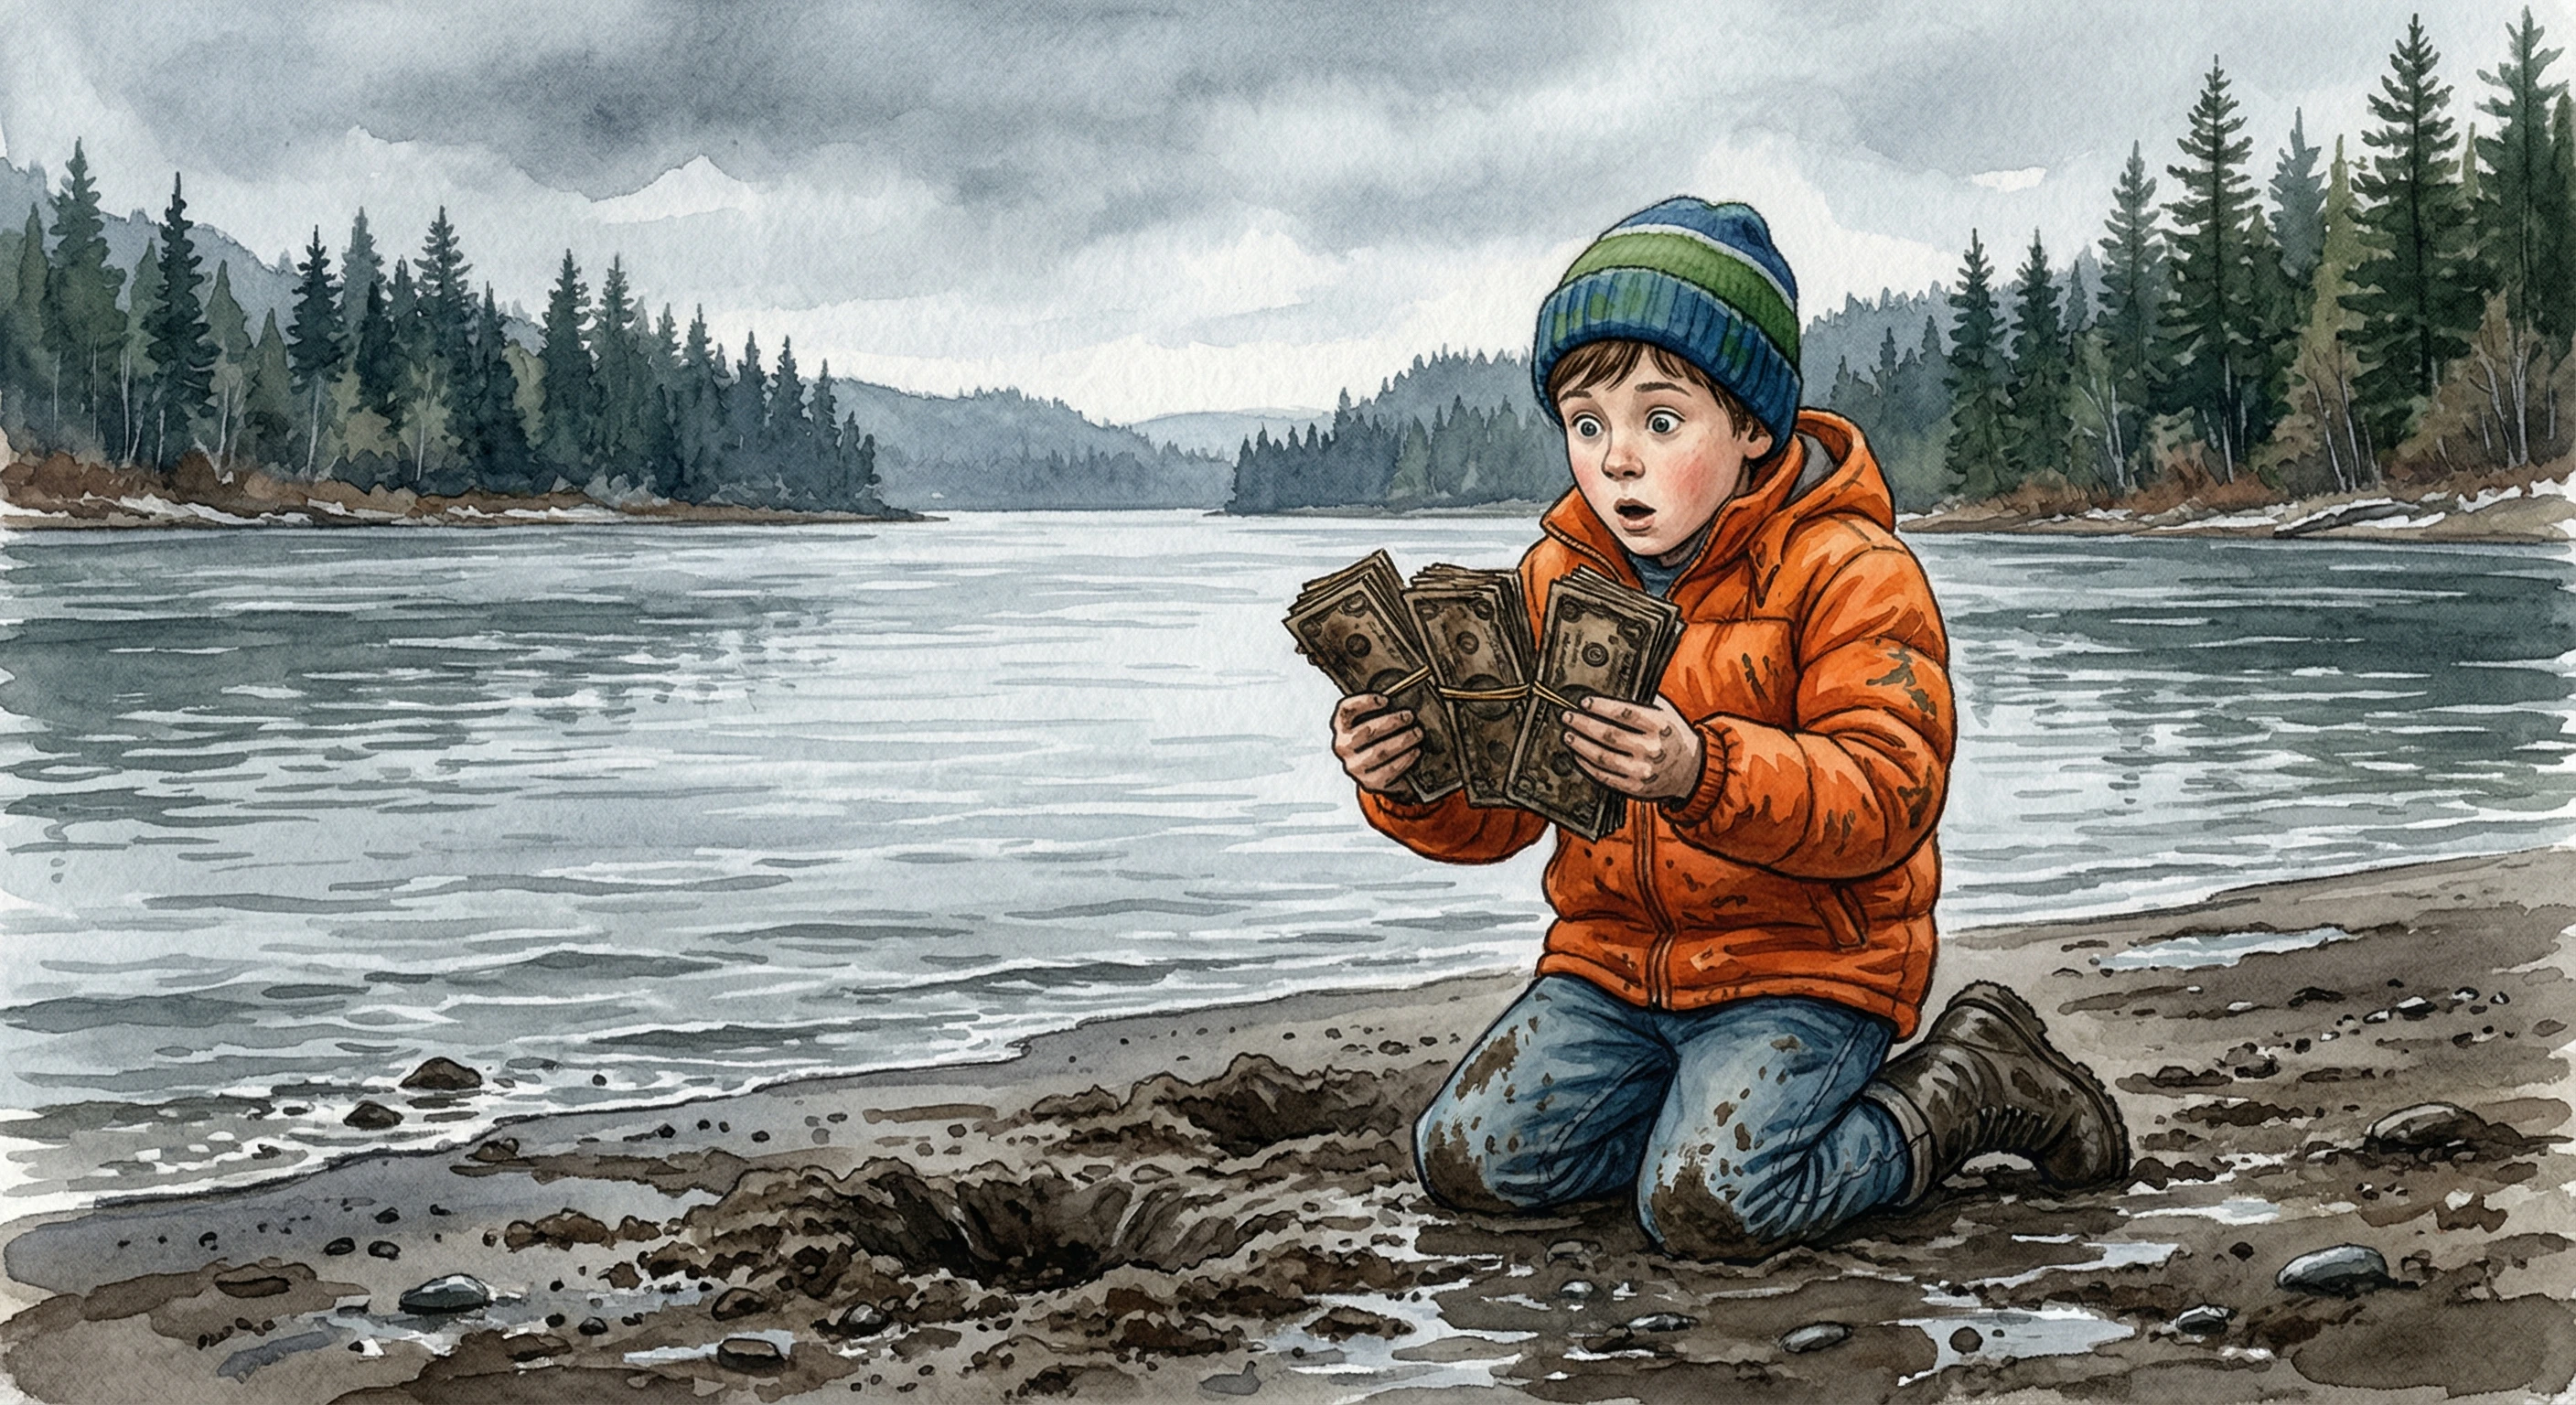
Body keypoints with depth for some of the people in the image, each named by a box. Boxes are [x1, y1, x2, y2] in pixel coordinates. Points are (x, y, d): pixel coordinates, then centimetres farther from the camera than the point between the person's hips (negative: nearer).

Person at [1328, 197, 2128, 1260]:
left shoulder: (1848, 572, -12)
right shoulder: (1560, 575, 4)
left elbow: (1891, 797, -24)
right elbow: (1495, 811, 4)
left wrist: (1704, 772, -41)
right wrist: (1411, 780, -21)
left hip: (1806, 966, -5)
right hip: (1613, 963, 6)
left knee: (1703, 1203, -23)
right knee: (1465, 1158, -8)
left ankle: (1964, 1090, 3)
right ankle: (1714, 1097, 13)